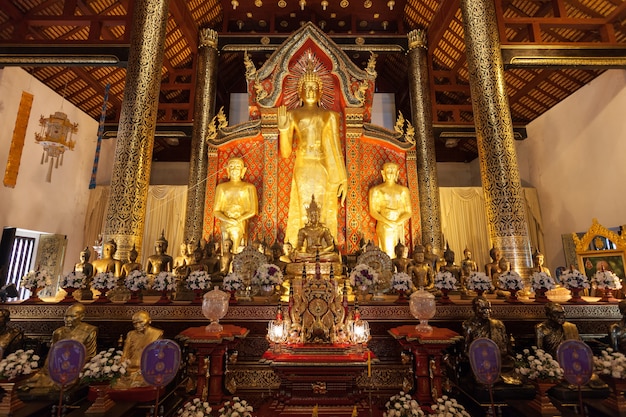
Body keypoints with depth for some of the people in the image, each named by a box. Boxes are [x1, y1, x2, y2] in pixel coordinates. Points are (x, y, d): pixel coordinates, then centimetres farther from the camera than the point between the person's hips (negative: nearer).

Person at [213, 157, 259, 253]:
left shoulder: (249, 187, 7)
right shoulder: (221, 187, 12)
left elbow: (253, 211, 2)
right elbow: (216, 211, 7)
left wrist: (238, 220, -13)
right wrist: (228, 220, -12)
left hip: (241, 224, -1)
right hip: (225, 224, 1)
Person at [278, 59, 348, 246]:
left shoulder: (329, 116, 9)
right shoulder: (292, 115, 8)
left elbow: (335, 149, 5)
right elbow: (285, 152, 2)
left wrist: (342, 178, -1)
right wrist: (283, 128, -12)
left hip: (323, 172, 1)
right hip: (302, 171, 0)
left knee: (323, 214, 1)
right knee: (302, 213, -1)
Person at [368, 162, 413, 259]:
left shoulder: (403, 190, 13)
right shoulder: (376, 190, 6)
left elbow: (408, 212, 7)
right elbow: (373, 211, -1)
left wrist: (397, 222, -10)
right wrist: (388, 222, -13)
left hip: (399, 228, 3)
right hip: (384, 227, -2)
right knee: (388, 255, -9)